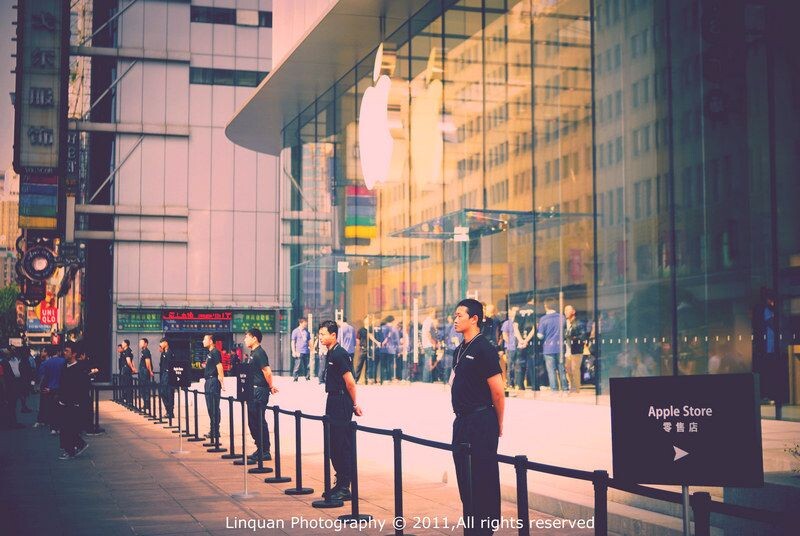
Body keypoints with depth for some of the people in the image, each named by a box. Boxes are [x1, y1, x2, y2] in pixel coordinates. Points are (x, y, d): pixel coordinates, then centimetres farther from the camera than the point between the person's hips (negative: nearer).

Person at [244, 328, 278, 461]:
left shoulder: (259, 353, -15)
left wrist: (271, 386, -10)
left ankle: (265, 452, 0)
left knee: (260, 422, -5)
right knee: (252, 422, 13)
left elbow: (267, 372, -21)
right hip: (253, 391, 10)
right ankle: (260, 449, 21)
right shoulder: (253, 353, 15)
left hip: (260, 391, -10)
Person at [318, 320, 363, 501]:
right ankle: (340, 484, 21)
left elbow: (350, 382, -18)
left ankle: (344, 488, -2)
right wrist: (353, 404, 18)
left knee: (343, 446, -6)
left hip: (342, 404, -10)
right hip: (333, 402, 10)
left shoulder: (339, 355, -16)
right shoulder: (331, 354, 14)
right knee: (334, 445, 13)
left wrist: (354, 404, -9)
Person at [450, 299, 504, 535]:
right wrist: (460, 417, 17)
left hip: (481, 423, -9)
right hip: (462, 422, 9)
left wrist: (498, 425, -6)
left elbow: (498, 392, -13)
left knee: (483, 480, -3)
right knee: (465, 478, 13)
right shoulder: (460, 350, 14)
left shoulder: (484, 349, -13)